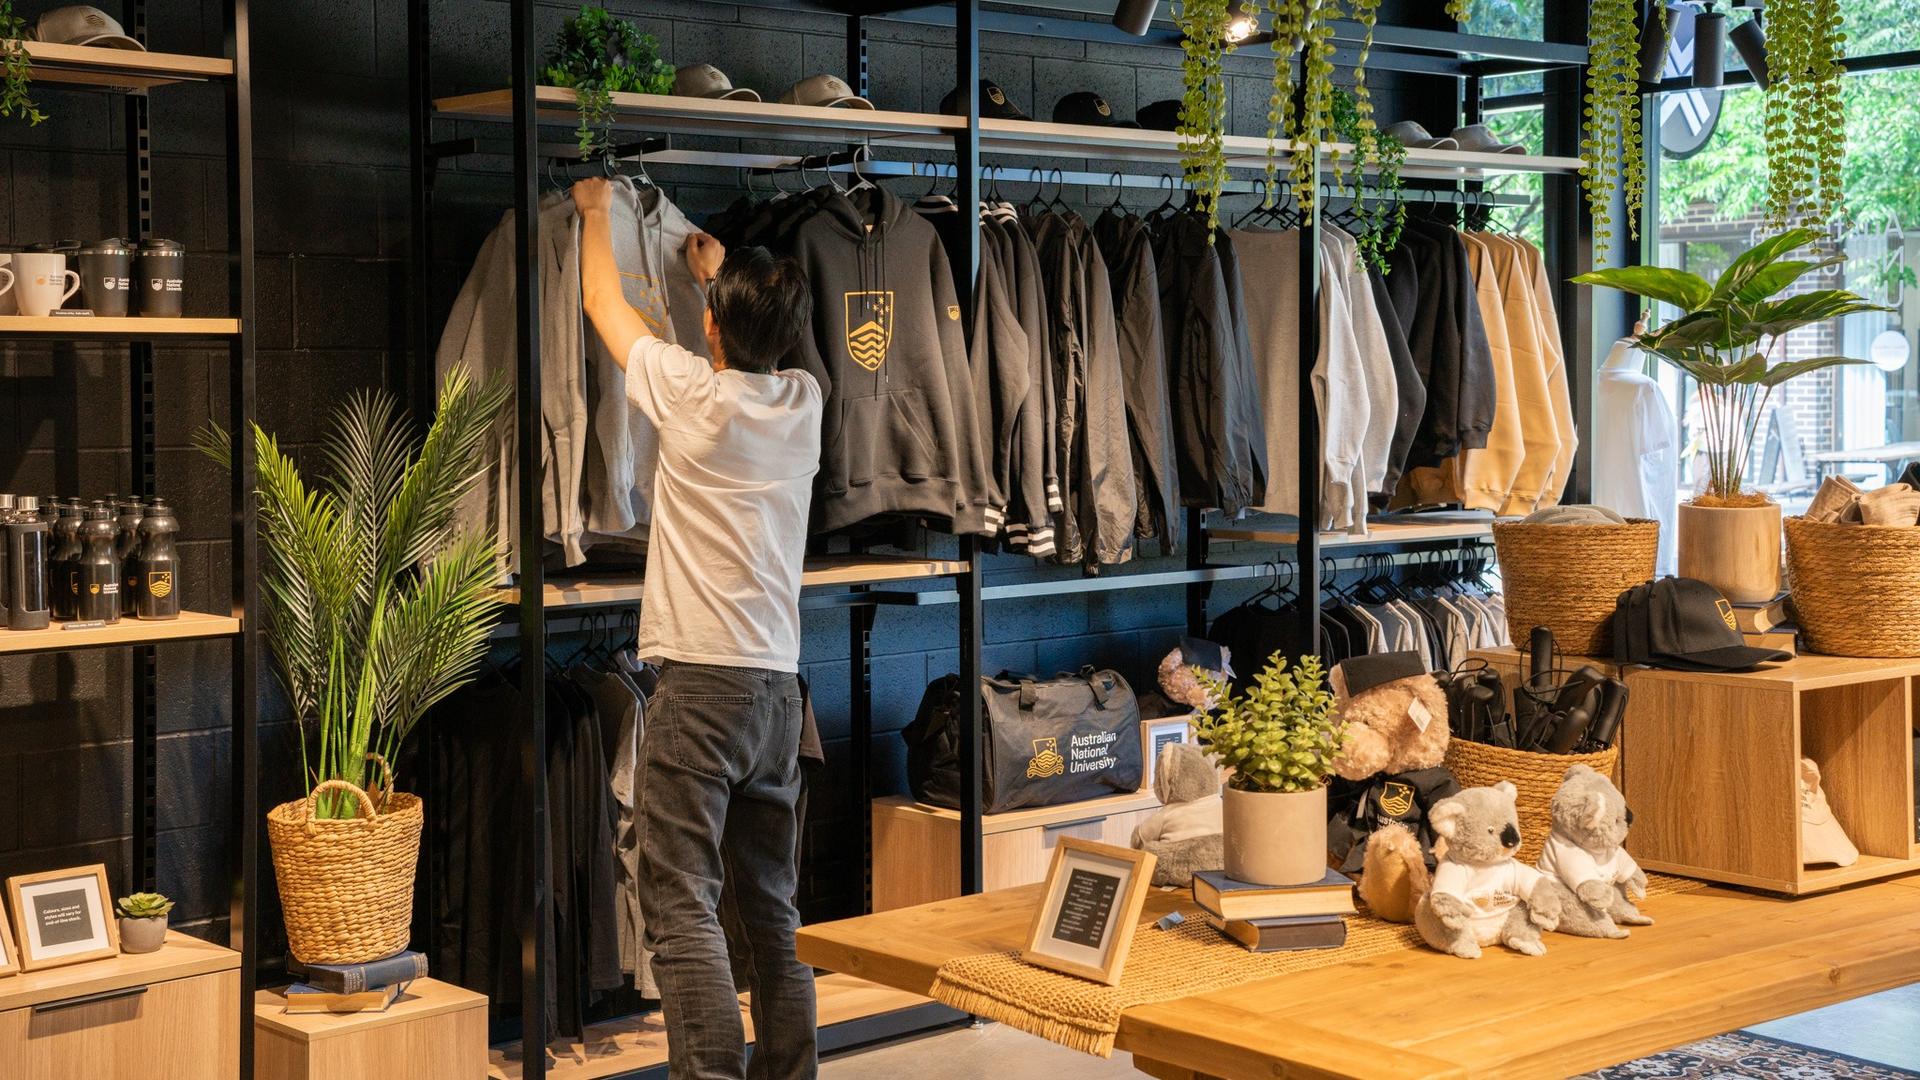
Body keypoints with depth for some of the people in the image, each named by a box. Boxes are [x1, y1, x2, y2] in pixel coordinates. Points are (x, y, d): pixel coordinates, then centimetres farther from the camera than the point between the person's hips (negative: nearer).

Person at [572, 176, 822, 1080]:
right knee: (772, 904, 13)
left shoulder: (692, 393, -8)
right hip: (779, 685, 6)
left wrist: (595, 209, 27)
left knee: (683, 903, -8)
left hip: (701, 680, -6)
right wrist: (720, 270, 47)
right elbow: (761, 346, 31)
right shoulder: (804, 402, 6)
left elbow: (604, 304, 10)